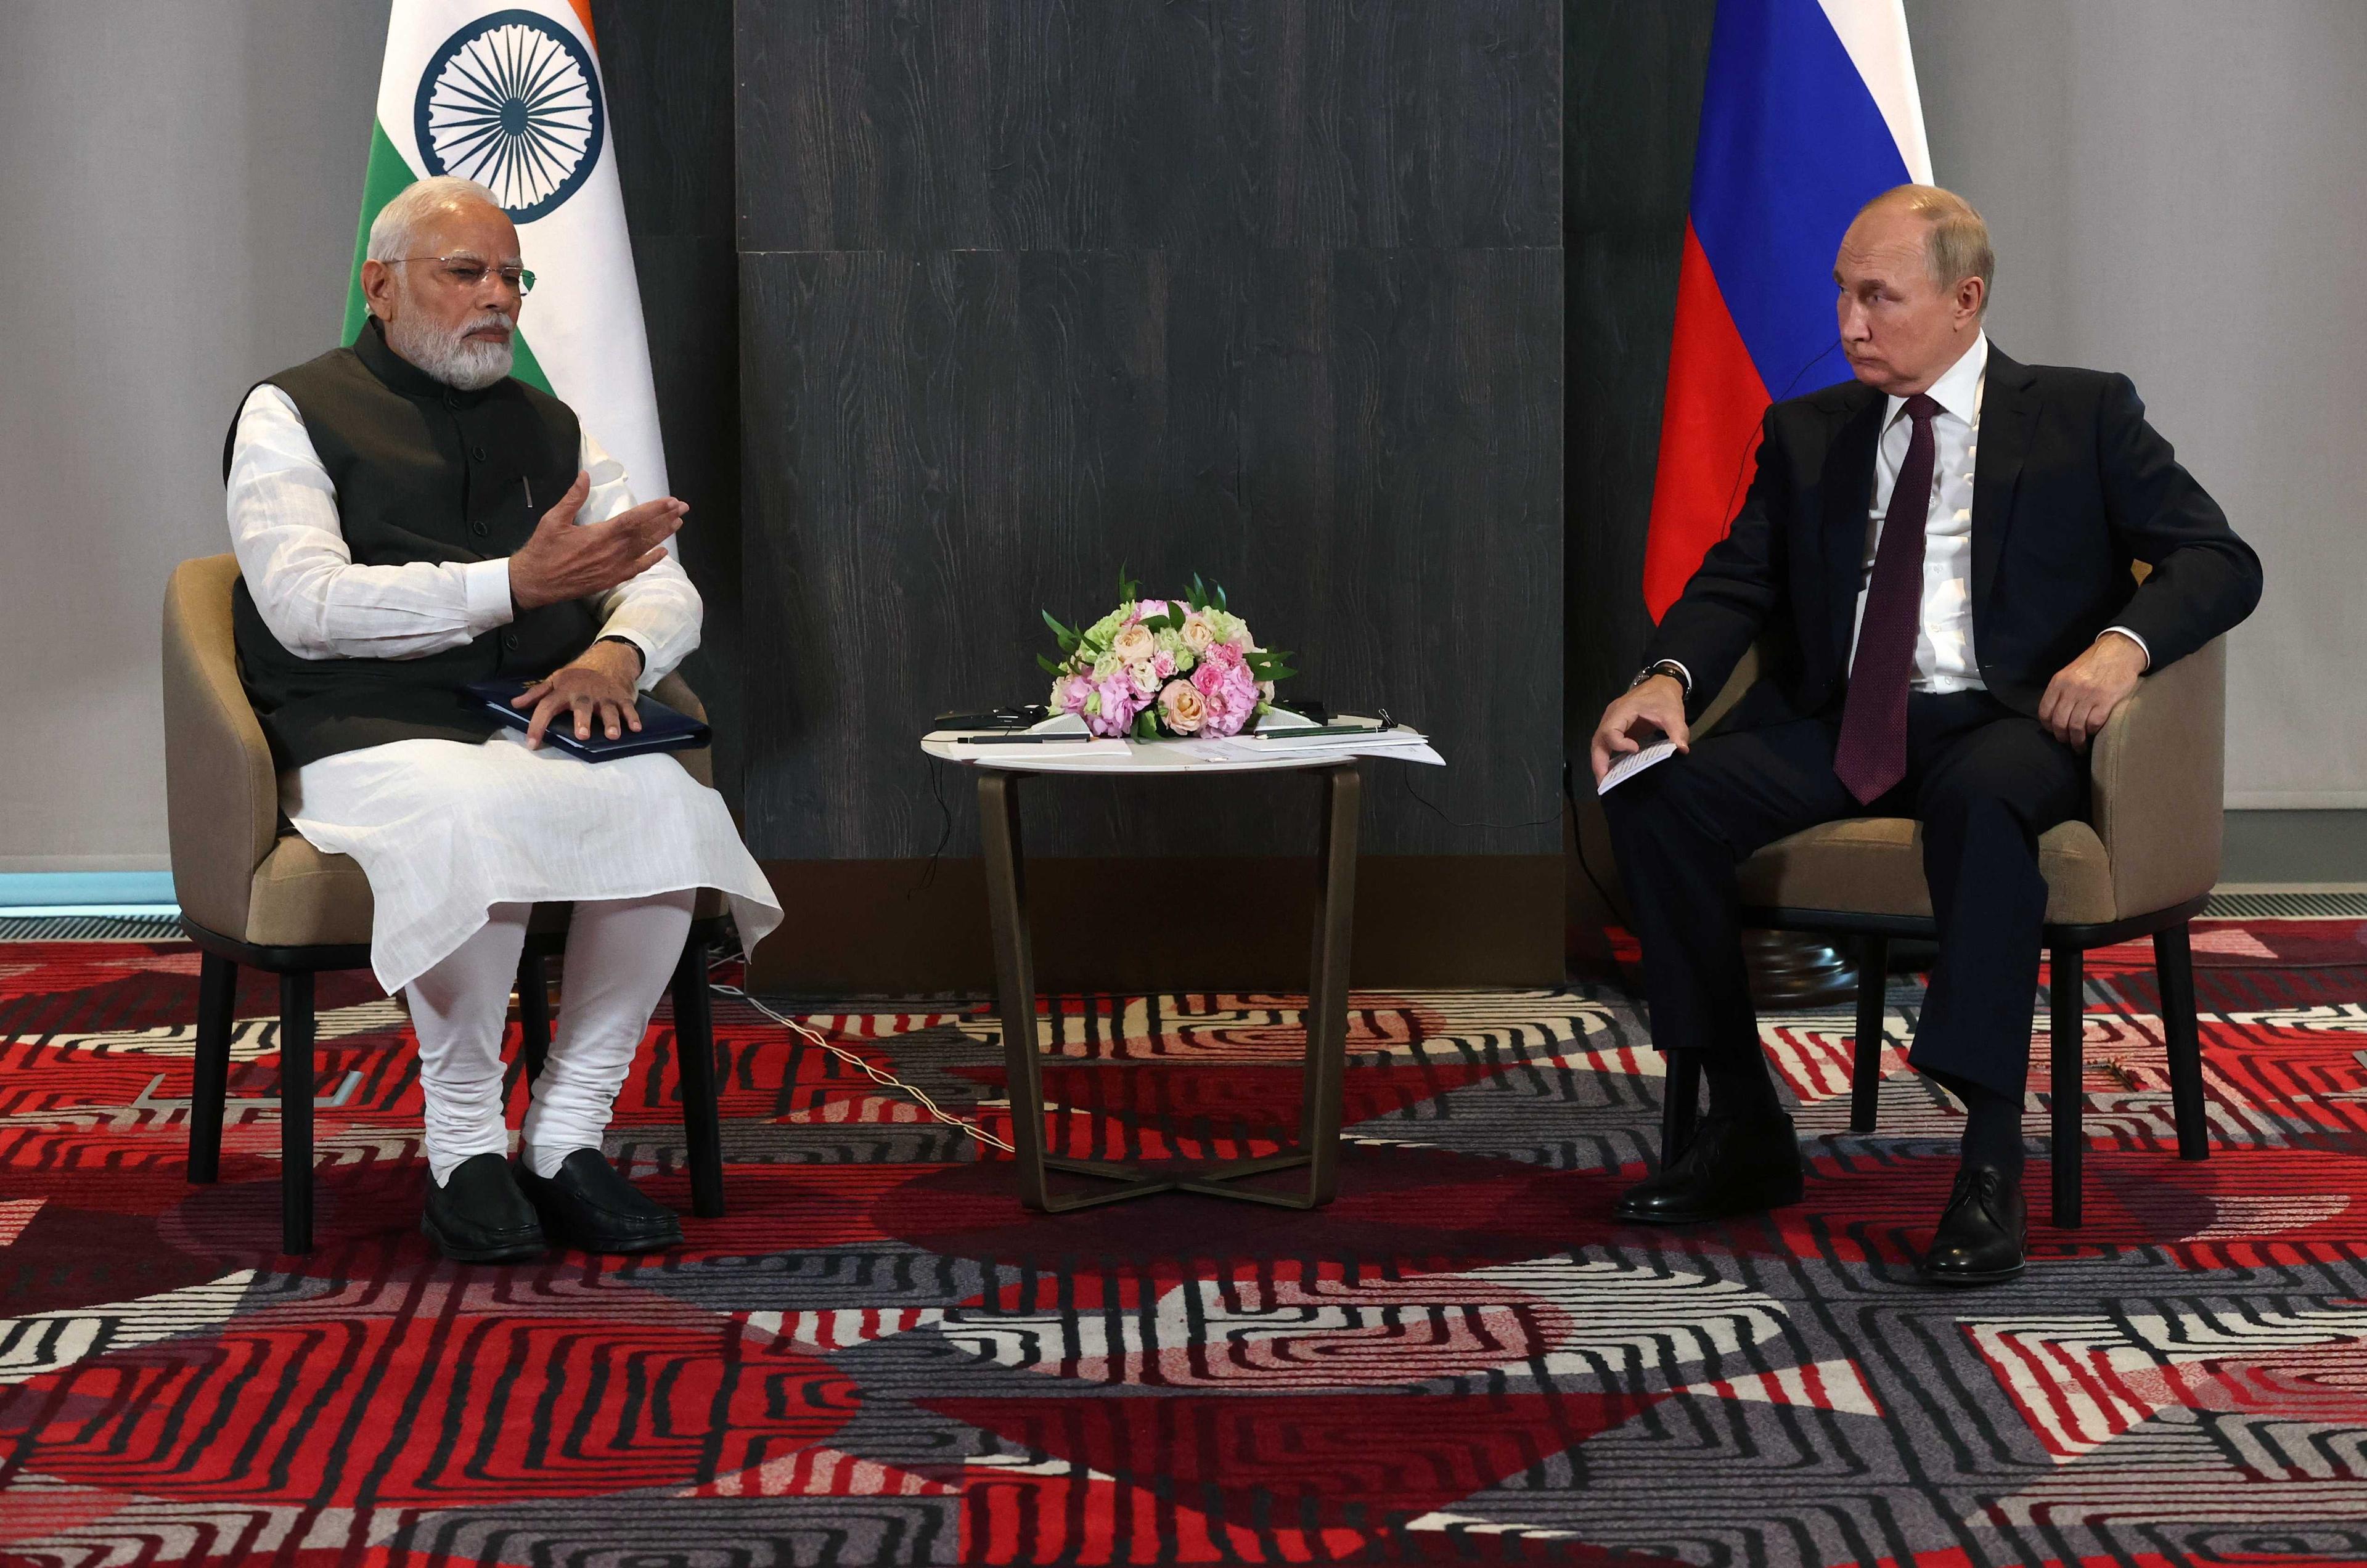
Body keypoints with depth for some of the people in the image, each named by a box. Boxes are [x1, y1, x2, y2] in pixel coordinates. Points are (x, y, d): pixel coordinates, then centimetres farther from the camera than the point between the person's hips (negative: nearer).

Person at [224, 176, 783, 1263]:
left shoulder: (548, 429, 23)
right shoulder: (294, 414, 6)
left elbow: (664, 584, 19)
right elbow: (304, 603, -10)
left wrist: (617, 651, -8)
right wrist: (517, 584, -19)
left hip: (535, 728, 5)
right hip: (367, 737, -4)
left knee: (670, 802, -28)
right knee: (472, 814, -38)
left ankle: (567, 1136, -20)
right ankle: (463, 1149, -22)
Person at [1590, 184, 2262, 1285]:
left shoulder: (2084, 416, 9)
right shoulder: (1807, 433, 19)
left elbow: (2220, 561, 2)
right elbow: (1736, 582, 10)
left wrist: (2123, 642, -19)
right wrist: (1668, 679, -12)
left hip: (2006, 719, -4)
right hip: (1836, 722, 4)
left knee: (1979, 801, -40)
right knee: (1656, 796, -23)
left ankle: (1991, 1163, -39)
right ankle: (1743, 1127, -13)